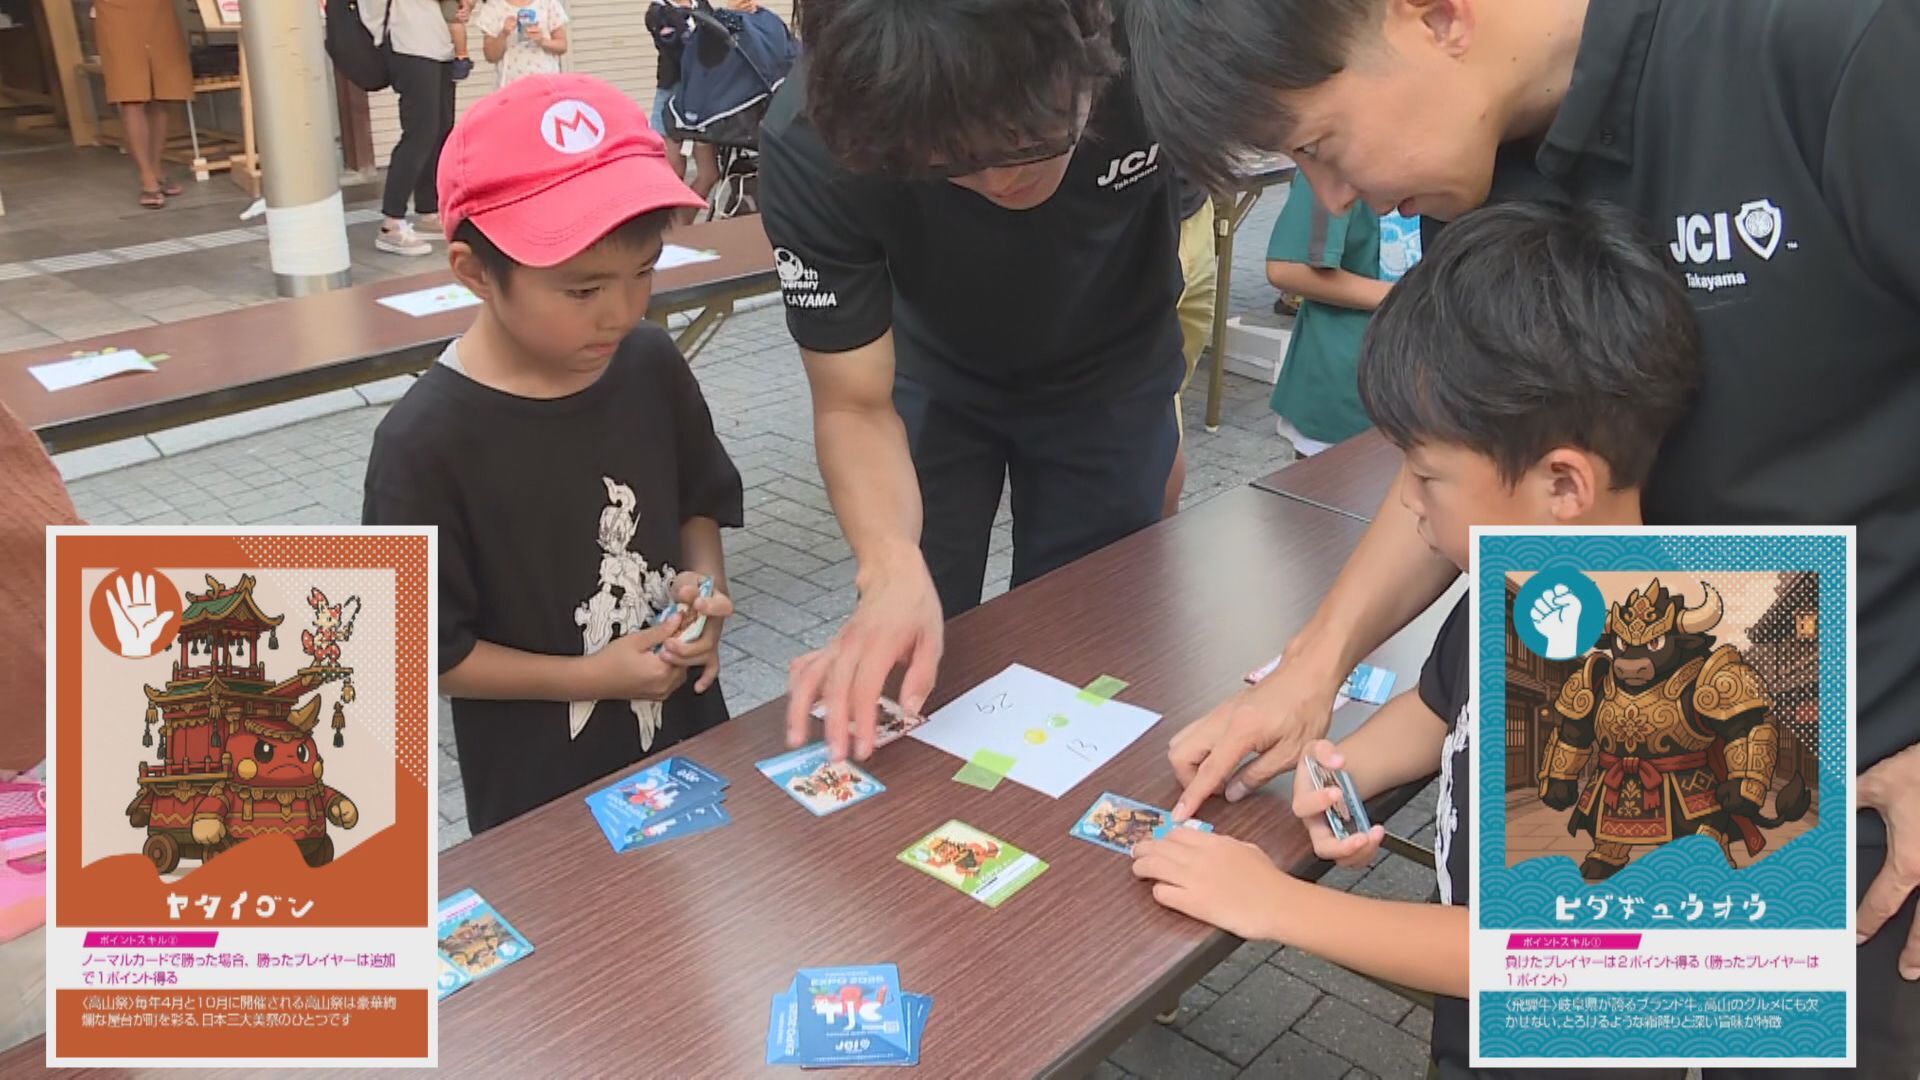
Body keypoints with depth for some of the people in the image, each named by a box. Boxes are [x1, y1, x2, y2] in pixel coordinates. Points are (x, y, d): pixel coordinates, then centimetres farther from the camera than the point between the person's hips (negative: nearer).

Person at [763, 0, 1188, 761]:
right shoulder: (811, 146, -37)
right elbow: (854, 405, -28)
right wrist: (892, 565, -47)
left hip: (1111, 375, 1)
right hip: (936, 378, 0)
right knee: (913, 665, 9)